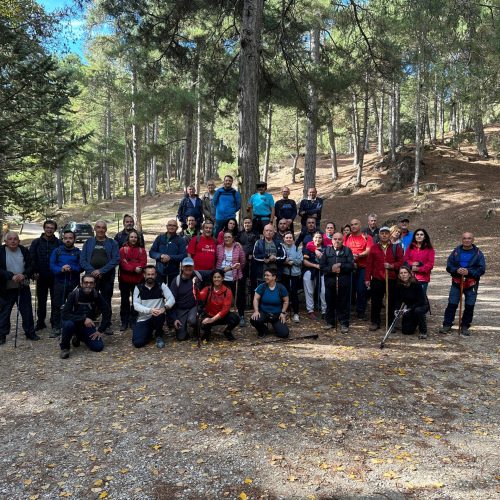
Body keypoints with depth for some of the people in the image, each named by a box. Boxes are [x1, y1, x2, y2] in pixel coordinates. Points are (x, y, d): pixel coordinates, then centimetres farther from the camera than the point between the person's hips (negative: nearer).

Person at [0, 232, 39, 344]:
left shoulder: (24, 250, 1)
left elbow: (31, 266, 0)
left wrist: (24, 275, -19)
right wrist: (11, 276, -26)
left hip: (23, 287, 2)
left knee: (27, 311, 8)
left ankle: (30, 332, 20)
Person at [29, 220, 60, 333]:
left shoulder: (58, 243, -2)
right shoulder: (36, 242, 4)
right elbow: (31, 258, 2)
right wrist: (34, 272, -6)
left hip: (55, 277, -2)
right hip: (41, 277, 2)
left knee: (55, 301, 1)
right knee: (41, 301, 14)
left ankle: (55, 325, 6)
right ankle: (40, 322, 27)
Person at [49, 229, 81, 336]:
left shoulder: (78, 252, 7)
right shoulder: (57, 251, 9)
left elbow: (81, 267, -4)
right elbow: (52, 266, 0)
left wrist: (71, 268, -22)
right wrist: (61, 269, -19)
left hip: (74, 283, -1)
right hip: (59, 282, 1)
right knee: (57, 306, 1)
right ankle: (57, 328, 11)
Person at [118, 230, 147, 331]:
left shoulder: (141, 250, 8)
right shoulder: (123, 249, 3)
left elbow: (143, 263, -6)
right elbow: (123, 263, -10)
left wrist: (129, 266, -22)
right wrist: (134, 268, -24)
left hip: (138, 279, 1)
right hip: (124, 279, -1)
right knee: (124, 300, 6)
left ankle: (133, 321, 15)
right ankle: (124, 322, 14)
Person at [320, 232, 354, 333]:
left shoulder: (347, 250, 5)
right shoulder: (327, 250, 8)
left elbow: (351, 265, -5)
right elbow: (321, 266, 1)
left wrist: (340, 266, -16)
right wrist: (331, 269, -14)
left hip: (344, 282, -1)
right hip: (330, 282, 1)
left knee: (343, 304, 3)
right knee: (330, 303, 10)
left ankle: (344, 324, 11)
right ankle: (330, 322, 23)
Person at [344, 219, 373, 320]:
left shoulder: (367, 237, 7)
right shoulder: (346, 237, 13)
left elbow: (368, 251, -4)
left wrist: (358, 255, -19)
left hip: (363, 267, -2)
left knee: (361, 290, -4)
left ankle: (361, 311, 7)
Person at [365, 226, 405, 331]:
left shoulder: (396, 247, 4)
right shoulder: (374, 248, 6)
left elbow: (401, 261, 1)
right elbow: (369, 264, 4)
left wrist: (392, 266, -17)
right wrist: (367, 278, 0)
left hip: (391, 280, 0)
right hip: (377, 279, 1)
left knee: (391, 302, 6)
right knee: (376, 302, 6)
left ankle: (391, 323, 17)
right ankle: (375, 322, 18)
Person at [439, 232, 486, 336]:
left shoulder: (478, 254, -1)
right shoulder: (456, 252, 4)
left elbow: (482, 269, -6)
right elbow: (449, 266, 2)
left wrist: (469, 272, -21)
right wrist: (457, 270, -19)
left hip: (471, 285, 0)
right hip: (456, 283, 1)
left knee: (469, 306, 5)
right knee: (451, 305, 0)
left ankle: (465, 326, 20)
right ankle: (447, 325, 9)